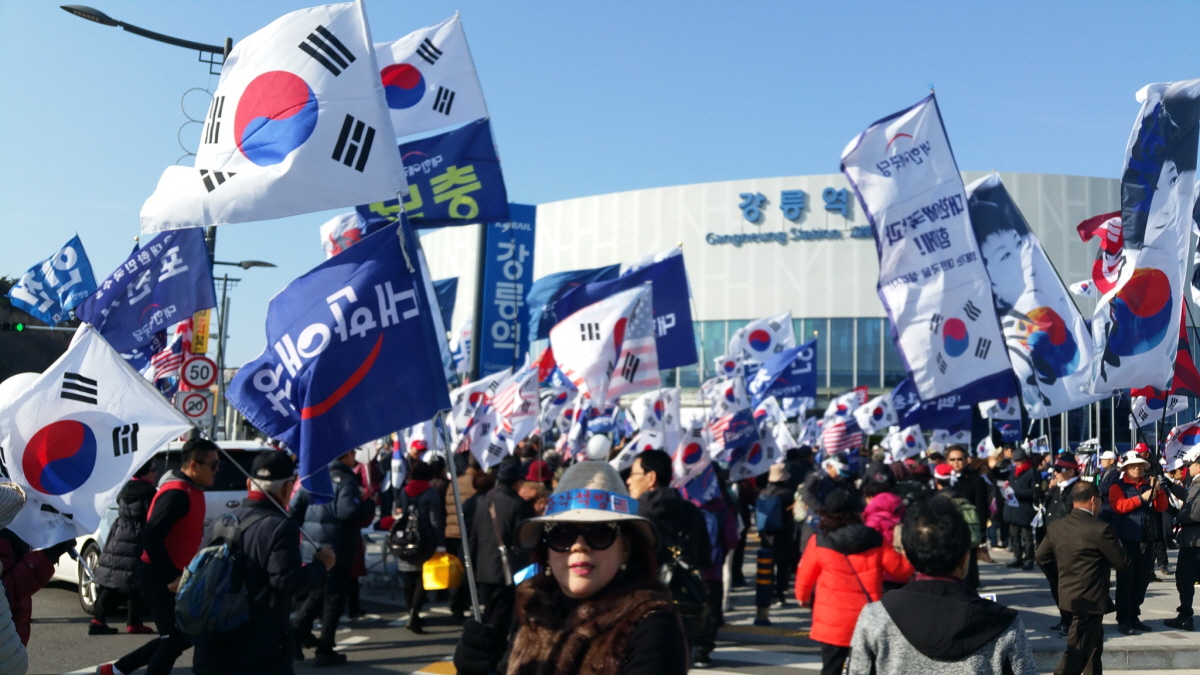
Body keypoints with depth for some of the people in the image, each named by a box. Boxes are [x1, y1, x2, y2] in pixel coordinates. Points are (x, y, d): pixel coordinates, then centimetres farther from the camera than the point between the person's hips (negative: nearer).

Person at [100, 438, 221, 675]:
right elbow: (151, 537, -28)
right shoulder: (177, 493, -21)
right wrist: (170, 578, -24)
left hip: (169, 575, 10)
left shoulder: (191, 490, 9)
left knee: (176, 636, 15)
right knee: (176, 638, -4)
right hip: (158, 576, -10)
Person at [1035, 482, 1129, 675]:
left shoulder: (1056, 526, 1)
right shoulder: (1101, 529, -19)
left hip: (1067, 596, 8)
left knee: (1094, 645, 26)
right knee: (1077, 654, -7)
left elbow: (1042, 556, 9)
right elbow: (1123, 563, -12)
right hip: (1090, 600, -8)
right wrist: (1116, 545, 8)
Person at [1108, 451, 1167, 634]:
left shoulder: (1149, 485, 15)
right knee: (1125, 580, -3)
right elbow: (1119, 506, -18)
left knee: (1142, 580, 11)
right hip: (1126, 540, -6)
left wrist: (1158, 491, -9)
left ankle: (1134, 617, 21)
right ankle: (1123, 620, 1)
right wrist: (1142, 498, -24)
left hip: (1146, 541, 6)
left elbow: (1162, 507, 8)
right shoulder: (1118, 487, -1)